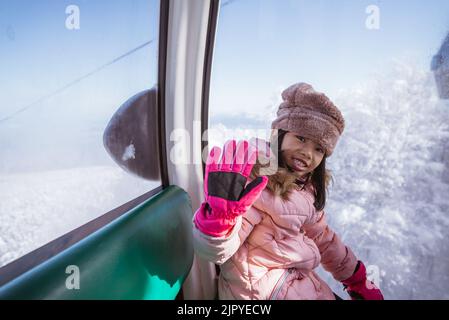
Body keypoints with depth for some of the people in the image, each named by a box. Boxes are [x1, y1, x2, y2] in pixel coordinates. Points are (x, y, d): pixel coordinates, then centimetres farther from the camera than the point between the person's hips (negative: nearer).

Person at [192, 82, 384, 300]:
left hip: (298, 281, 8)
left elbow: (322, 238, 16)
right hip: (261, 290, -7)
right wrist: (221, 214, -49)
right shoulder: (255, 179, -24)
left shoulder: (307, 189, 2)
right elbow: (215, 252, -29)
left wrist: (358, 281, 20)